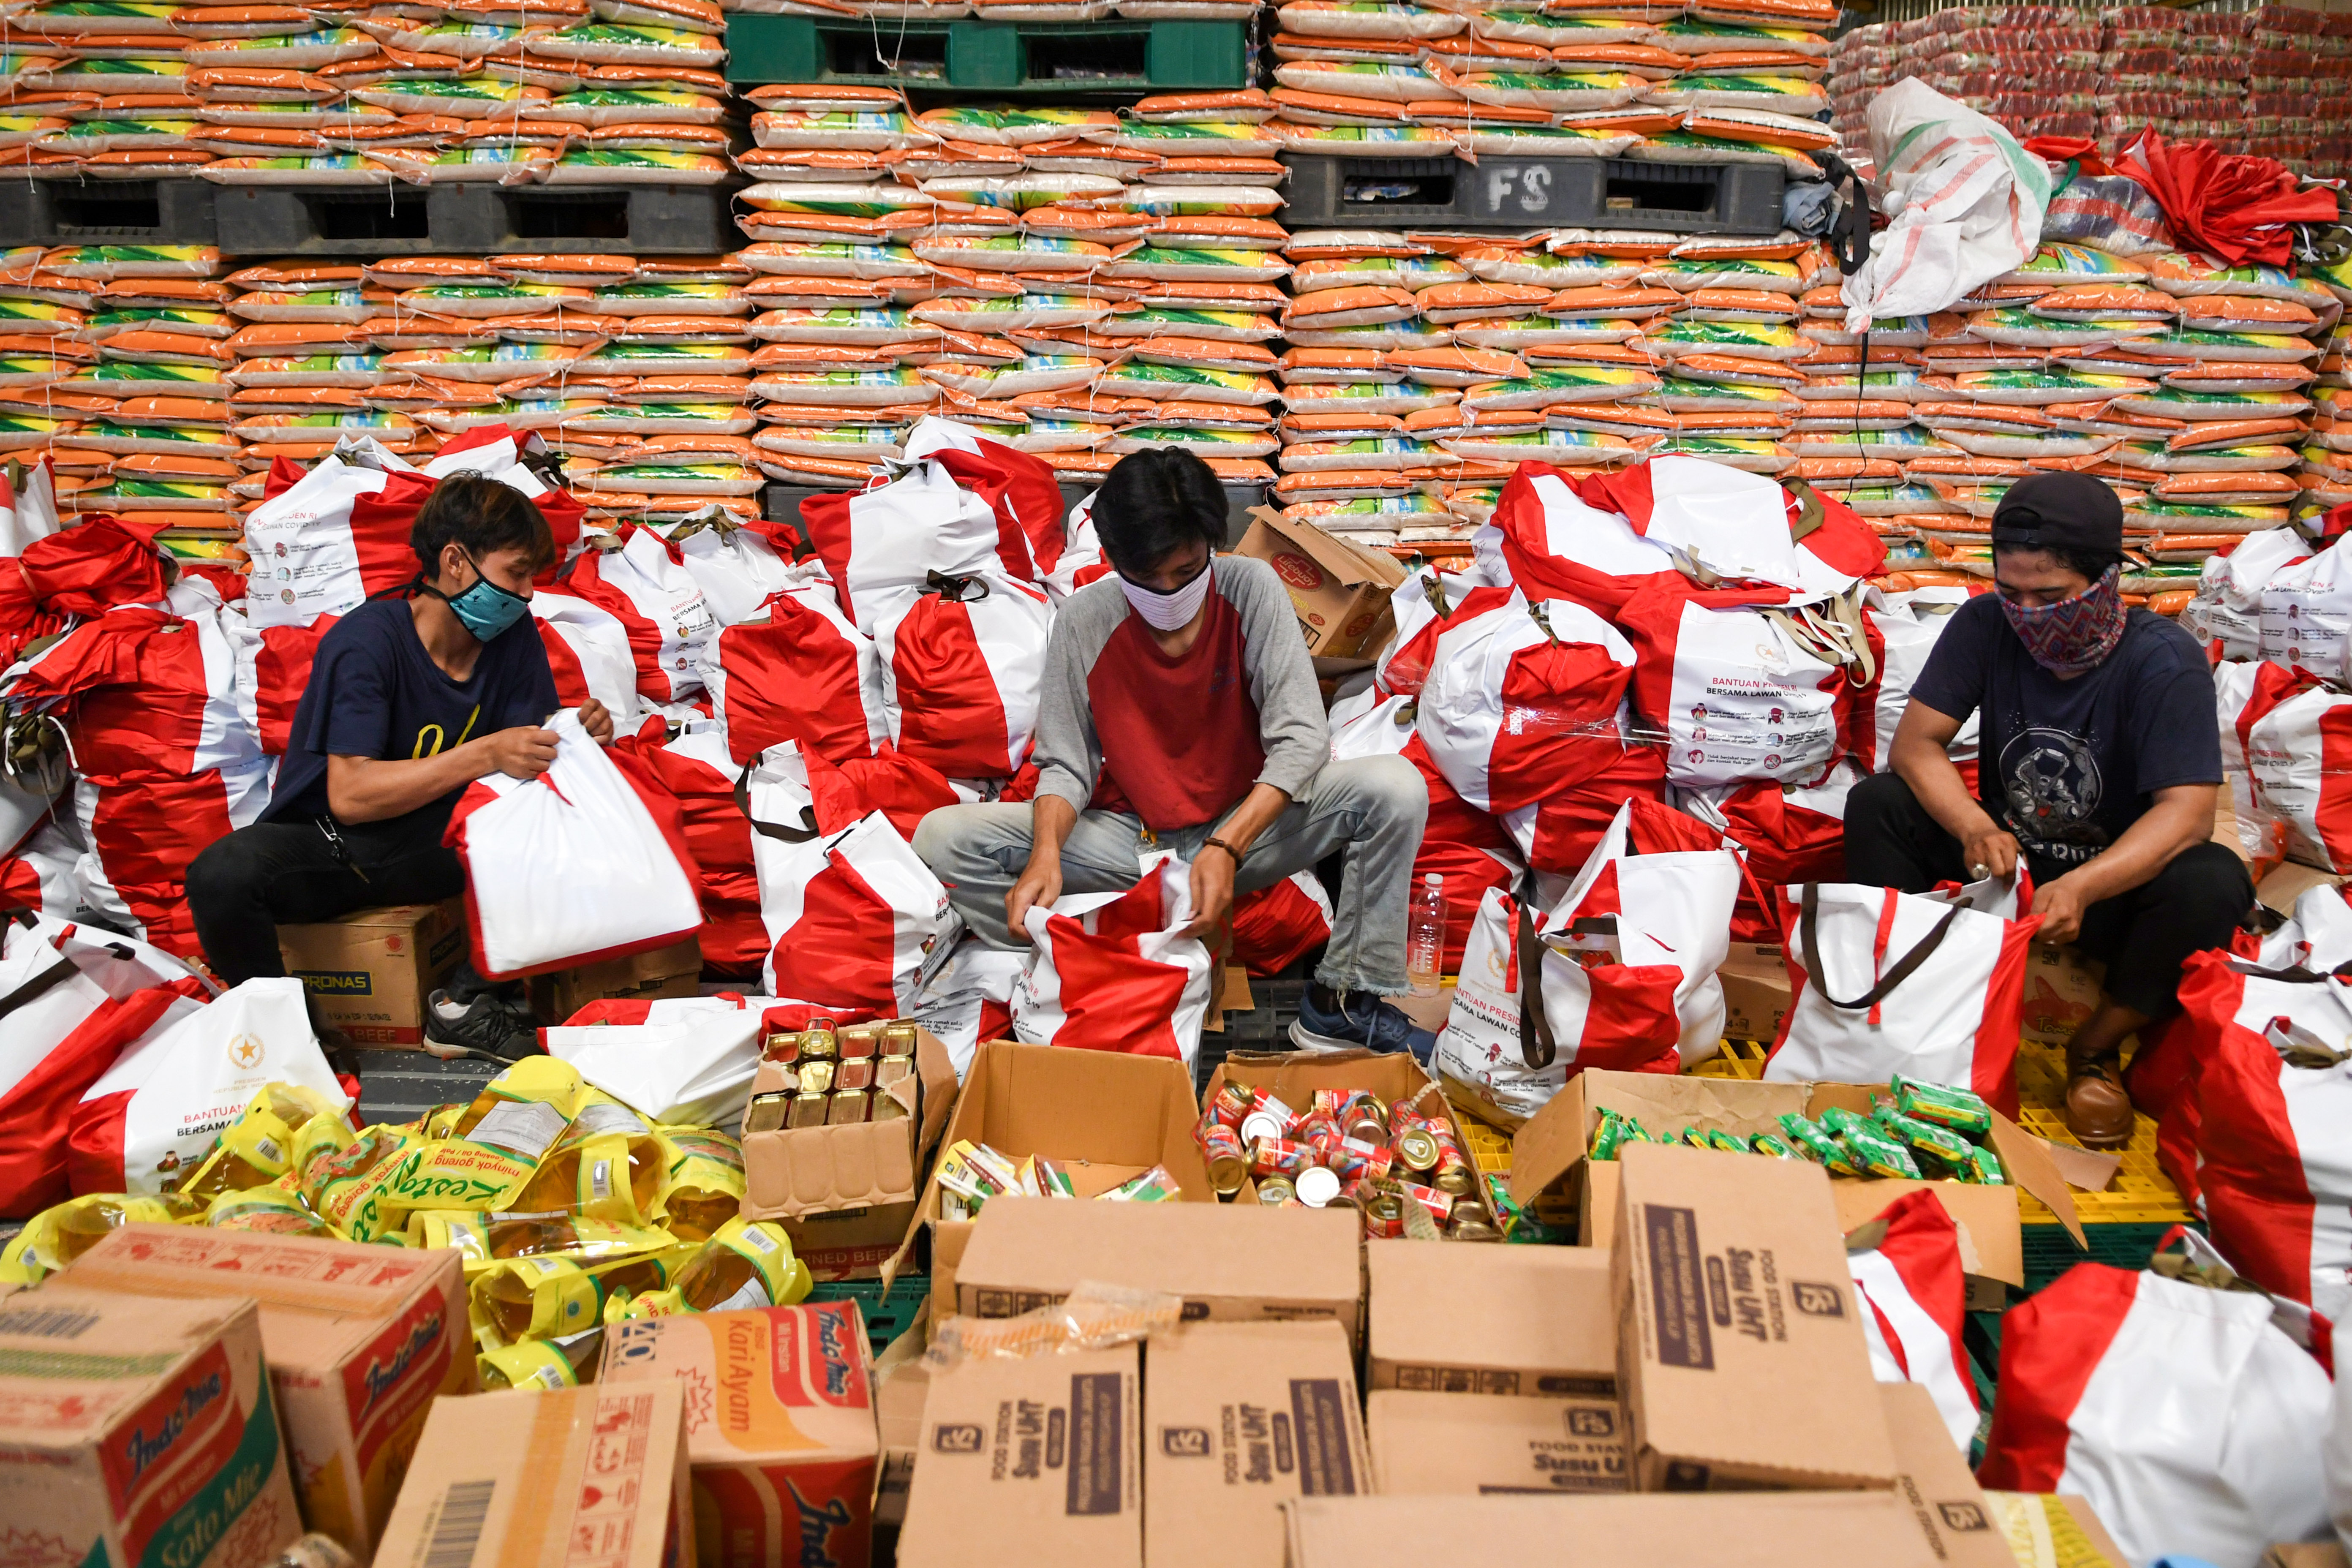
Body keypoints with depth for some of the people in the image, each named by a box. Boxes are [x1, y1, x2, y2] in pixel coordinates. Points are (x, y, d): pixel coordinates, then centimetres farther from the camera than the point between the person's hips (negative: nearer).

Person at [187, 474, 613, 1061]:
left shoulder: (514, 638, -4)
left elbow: (528, 759, -2)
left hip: (435, 847, 4)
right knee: (222, 877, -34)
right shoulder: (368, 640, -20)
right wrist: (484, 754, -35)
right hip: (326, 841, -4)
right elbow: (349, 796, -26)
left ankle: (466, 1004, -11)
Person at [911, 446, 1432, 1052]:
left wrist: (1228, 846, -29)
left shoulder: (1251, 589, -12)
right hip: (1128, 838, 1)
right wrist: (1046, 854, -28)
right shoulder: (1083, 620, -9)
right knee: (942, 837, -18)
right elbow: (1065, 764, -6)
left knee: (1396, 789, -27)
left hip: (1247, 825, 0)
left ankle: (1340, 1003, -14)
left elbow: (1300, 739, -16)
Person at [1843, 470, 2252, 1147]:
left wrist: (2082, 887, -45)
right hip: (2004, 859, 2)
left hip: (2115, 879, -2)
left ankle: (2096, 1047, -9)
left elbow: (2186, 813, -28)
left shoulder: (2164, 660, -20)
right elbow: (1916, 742, -15)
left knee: (2211, 883, -33)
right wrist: (1974, 828, -36)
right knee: (1875, 804, -21)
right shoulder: (1986, 625, -11)